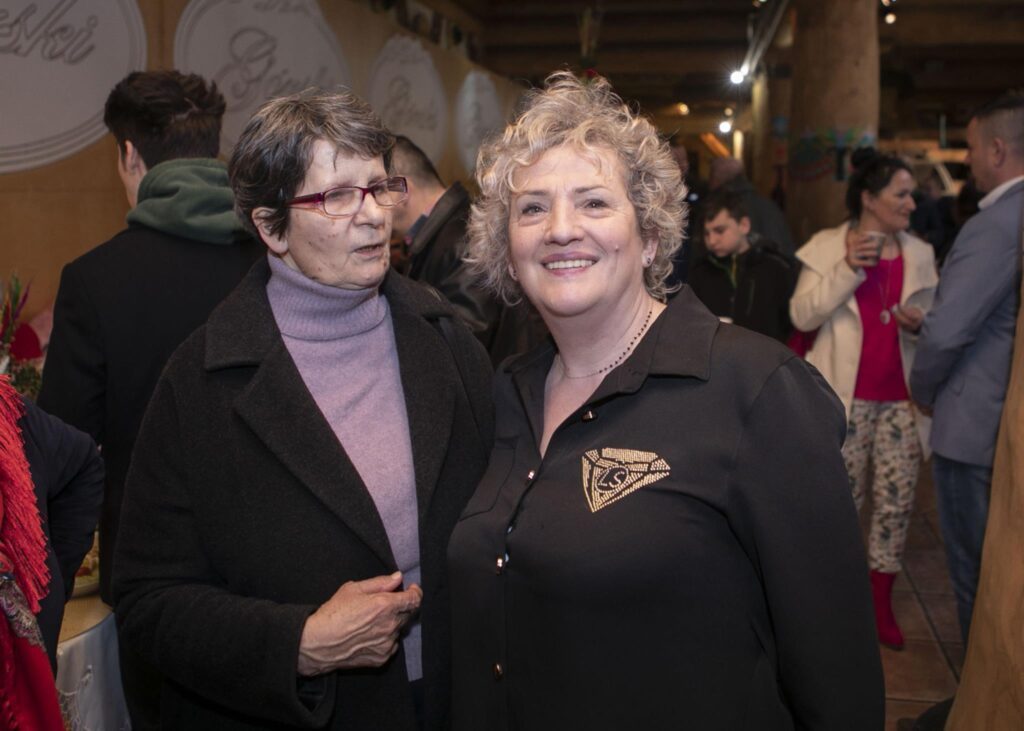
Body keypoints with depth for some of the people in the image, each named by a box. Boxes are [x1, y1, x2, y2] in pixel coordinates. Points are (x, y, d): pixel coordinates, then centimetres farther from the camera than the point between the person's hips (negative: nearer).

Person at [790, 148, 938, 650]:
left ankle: (881, 603, 20)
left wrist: (921, 324, -6)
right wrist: (847, 269, -20)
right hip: (846, 396, -3)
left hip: (902, 398, 4)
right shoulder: (827, 247, -3)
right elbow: (801, 315, -11)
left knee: (896, 502, 6)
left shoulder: (919, 255, 8)